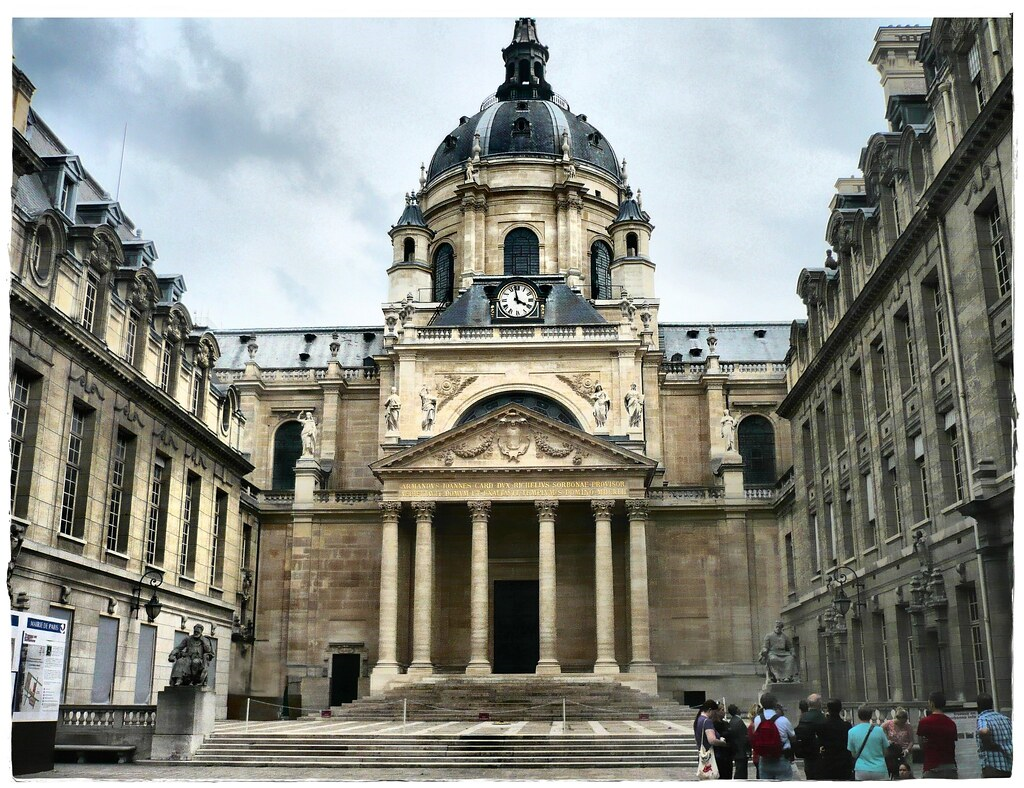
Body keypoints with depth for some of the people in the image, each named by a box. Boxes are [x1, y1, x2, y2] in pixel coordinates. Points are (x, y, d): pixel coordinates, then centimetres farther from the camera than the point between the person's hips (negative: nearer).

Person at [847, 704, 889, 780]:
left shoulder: (852, 732, -2)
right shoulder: (879, 730, -6)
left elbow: (853, 754, 6)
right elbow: (885, 752, 4)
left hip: (861, 770, 1)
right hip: (880, 770, -1)